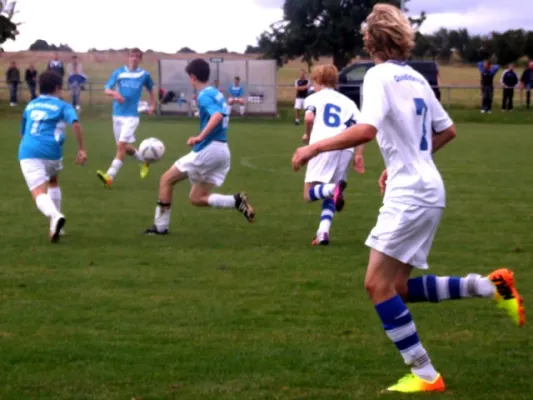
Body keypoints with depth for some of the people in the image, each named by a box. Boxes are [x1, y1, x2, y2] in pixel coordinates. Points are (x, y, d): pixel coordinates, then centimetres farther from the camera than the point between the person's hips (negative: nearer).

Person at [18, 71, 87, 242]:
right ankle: (55, 227, 23)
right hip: (51, 151, -1)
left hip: (27, 152, 1)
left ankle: (55, 216, -43)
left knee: (39, 193, -10)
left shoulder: (30, 105, 24)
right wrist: (82, 149, -7)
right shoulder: (63, 106, 11)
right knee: (53, 182, 29)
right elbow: (75, 124, -10)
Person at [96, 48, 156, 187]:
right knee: (126, 147, 12)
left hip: (131, 115, -3)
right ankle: (144, 161, 39)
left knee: (121, 145, -17)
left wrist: (152, 105, 9)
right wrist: (114, 93, -23)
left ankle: (110, 176, -23)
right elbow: (107, 90, -2)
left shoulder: (144, 75, 2)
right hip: (118, 114, 3)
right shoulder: (118, 73, 3)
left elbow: (151, 90, 20)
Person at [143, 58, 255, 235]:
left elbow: (217, 116, -30)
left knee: (166, 179, 5)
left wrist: (200, 137, -38)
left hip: (208, 150, -9)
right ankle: (236, 201, -3)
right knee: (196, 198, 14)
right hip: (222, 151, 9)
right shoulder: (216, 93, 16)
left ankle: (160, 227, 7)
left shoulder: (204, 96, -12)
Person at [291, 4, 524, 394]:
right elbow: (447, 131, 22)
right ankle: (489, 286, 9)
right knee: (398, 288, 13)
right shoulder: (416, 78, 14)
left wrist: (314, 148, -17)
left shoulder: (380, 75, -11)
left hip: (409, 196, -9)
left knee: (378, 284, -5)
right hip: (426, 191, 9)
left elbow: (366, 130, -26)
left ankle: (425, 375, -3)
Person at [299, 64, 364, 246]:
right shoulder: (348, 101, 25)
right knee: (329, 196, 16)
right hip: (345, 149, 4)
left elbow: (309, 117, -7)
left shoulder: (314, 98, 15)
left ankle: (333, 189, -31)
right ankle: (323, 232, -3)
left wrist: (308, 136, 12)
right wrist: (359, 155, 12)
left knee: (309, 193, 0)